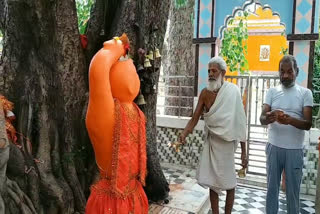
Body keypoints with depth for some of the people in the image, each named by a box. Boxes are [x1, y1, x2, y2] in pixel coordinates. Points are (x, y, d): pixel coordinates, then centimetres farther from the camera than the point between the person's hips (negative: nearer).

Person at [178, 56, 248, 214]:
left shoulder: (232, 91, -12)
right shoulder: (205, 93, -1)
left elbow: (239, 123, -11)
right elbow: (195, 119, -1)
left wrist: (244, 152, -10)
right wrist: (184, 134, -20)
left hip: (226, 142, -3)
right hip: (210, 141, 4)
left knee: (228, 183, 10)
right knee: (212, 181, 12)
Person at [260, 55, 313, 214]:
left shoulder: (305, 93, -2)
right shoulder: (272, 92, 3)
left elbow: (308, 124, -10)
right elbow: (262, 118, -6)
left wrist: (290, 120, -31)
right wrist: (268, 118, -30)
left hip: (294, 150, -1)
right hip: (274, 147, 2)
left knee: (293, 190, 10)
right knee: (272, 186, 14)